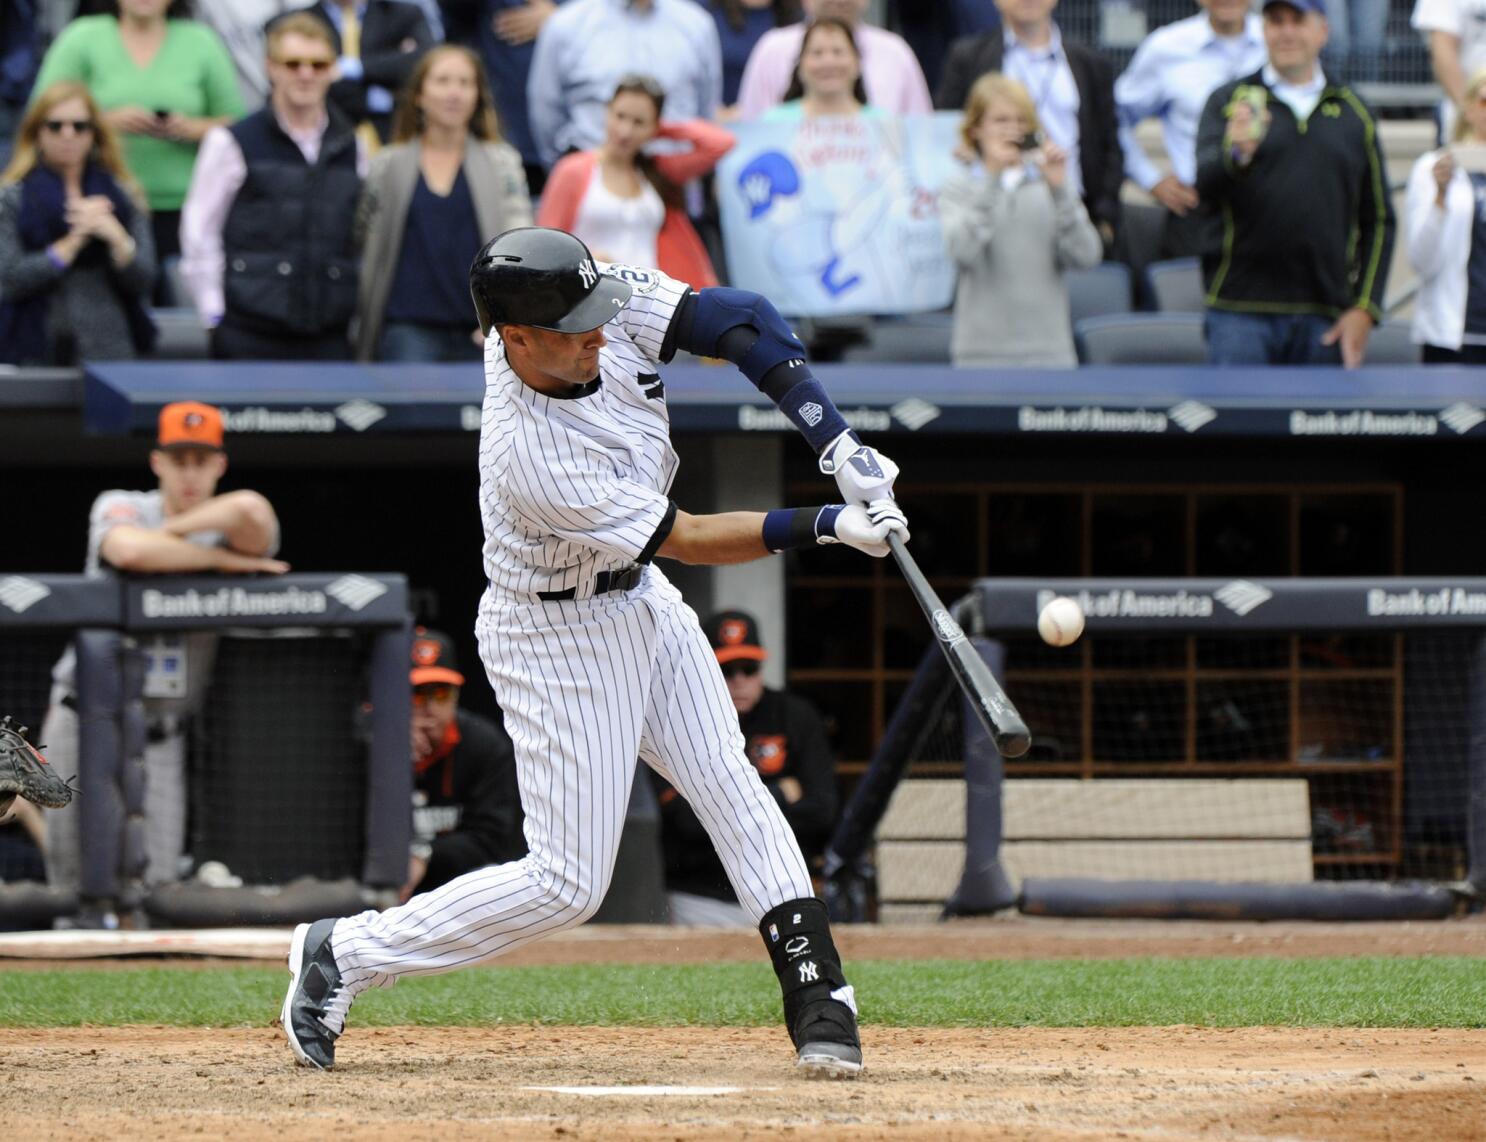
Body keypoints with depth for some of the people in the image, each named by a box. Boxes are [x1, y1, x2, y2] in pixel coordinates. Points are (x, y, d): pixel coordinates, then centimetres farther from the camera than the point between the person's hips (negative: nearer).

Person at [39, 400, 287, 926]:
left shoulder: (231, 528, 1)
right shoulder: (119, 508, -2)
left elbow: (251, 512, -26)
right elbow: (131, 551, -28)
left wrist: (169, 528, -15)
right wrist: (227, 560, -21)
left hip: (162, 736, 1)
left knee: (157, 878, -7)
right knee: (73, 868, -1)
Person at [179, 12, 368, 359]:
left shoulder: (352, 148, 13)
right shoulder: (233, 143, 1)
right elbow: (198, 236, 1)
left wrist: (361, 313, 10)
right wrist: (216, 317, -3)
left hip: (329, 340, 3)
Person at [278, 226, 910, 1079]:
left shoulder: (605, 302, -18)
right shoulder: (531, 457, -34)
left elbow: (745, 321, -16)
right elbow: (687, 540, -26)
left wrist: (838, 444, -24)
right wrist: (824, 527, -26)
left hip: (640, 603, 8)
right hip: (558, 638, -8)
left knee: (735, 792, 1)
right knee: (568, 884, -3)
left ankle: (819, 1001, 3)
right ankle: (343, 956, 8)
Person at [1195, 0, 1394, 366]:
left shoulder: (1354, 112, 13)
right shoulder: (1229, 100, 7)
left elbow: (1378, 221, 14)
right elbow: (1205, 184, -9)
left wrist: (1365, 309, 5)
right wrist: (1237, 154, -32)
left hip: (1325, 319, 2)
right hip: (1241, 312, -2)